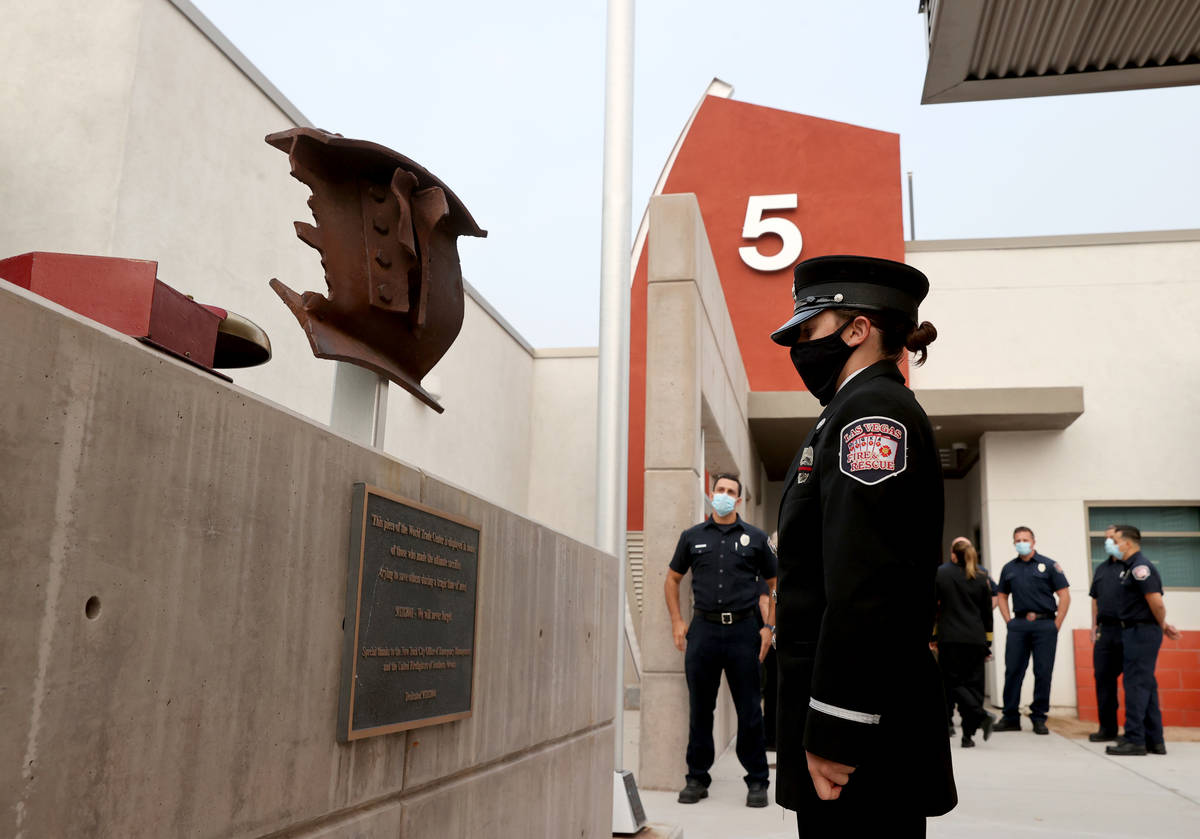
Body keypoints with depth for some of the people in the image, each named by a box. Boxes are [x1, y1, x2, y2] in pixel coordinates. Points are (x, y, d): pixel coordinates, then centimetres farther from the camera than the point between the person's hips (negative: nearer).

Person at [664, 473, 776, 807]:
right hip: (703, 629, 1)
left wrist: (769, 626, 3)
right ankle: (697, 779, 18)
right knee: (700, 709, 6)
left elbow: (776, 583, 12)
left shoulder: (755, 538, 7)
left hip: (743, 630, -1)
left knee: (750, 710, 2)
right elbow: (672, 579, 17)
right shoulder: (692, 536, 10)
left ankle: (757, 781, 14)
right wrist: (677, 622, 7)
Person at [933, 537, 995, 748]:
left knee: (953, 682, 1)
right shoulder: (981, 578, 7)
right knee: (973, 683, 5)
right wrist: (988, 643, 17)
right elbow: (987, 613, 11)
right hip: (976, 639, 3)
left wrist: (933, 636, 8)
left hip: (950, 638, -3)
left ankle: (981, 716, -21)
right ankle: (968, 734, 3)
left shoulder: (940, 573, -1)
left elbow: (933, 606, 1)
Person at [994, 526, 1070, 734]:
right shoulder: (1009, 568, 12)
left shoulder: (1048, 565, 1)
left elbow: (1064, 596, -1)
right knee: (1013, 671, 2)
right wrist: (1008, 621, 7)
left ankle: (1039, 718, 11)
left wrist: (1056, 624, -6)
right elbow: (1002, 596, 19)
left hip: (1044, 624, -3)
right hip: (1018, 625, 3)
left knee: (1043, 672, 1)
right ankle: (1010, 717, 10)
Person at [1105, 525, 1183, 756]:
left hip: (1141, 632, -10)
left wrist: (1162, 626, -5)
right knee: (1146, 685, 12)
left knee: (1137, 684, -8)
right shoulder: (1131, 568, 16)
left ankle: (1135, 739, -7)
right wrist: (1163, 625, 15)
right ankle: (1154, 741, 17)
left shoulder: (1140, 567, -16)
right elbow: (1155, 604, 23)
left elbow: (1156, 602, -21)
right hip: (1135, 632, 10)